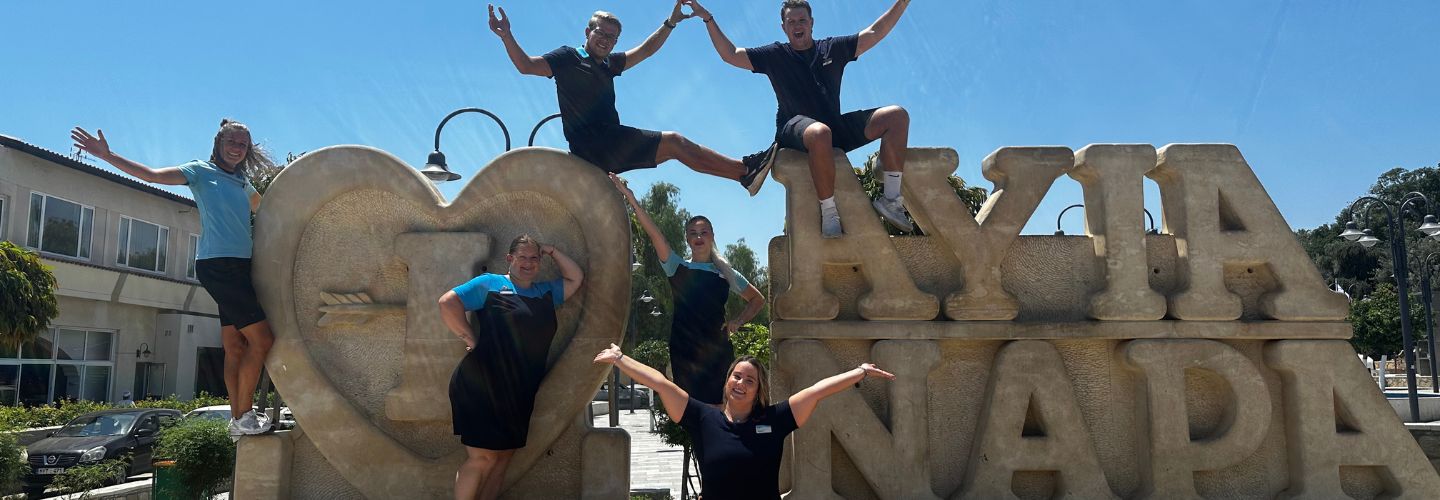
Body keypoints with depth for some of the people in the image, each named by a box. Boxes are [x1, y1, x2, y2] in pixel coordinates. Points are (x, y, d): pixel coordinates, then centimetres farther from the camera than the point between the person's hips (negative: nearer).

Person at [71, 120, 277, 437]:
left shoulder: (244, 185, 20)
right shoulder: (202, 172, 3)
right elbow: (152, 175, -6)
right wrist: (107, 156, -14)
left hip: (239, 267, 7)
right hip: (217, 264, -7)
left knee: (235, 347, 8)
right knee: (262, 340, -14)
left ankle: (239, 419, 13)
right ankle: (244, 417, -7)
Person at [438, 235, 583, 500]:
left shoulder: (546, 292, 16)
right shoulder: (490, 284, -2)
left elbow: (576, 278, 17)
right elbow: (448, 302, -9)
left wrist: (551, 251, 12)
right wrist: (470, 338, -10)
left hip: (518, 396, 7)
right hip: (481, 388, -7)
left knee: (503, 457, 10)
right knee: (482, 458, -8)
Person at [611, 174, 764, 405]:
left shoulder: (726, 274, 10)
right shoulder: (677, 267, 6)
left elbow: (758, 300, 21)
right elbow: (653, 232, -5)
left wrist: (737, 321, 5)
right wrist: (631, 198, -15)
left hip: (717, 350, 1)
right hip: (684, 350, -1)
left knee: (719, 405, -3)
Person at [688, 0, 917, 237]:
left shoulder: (833, 48, 16)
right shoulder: (776, 55, 11)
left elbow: (875, 33, 16)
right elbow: (730, 55, 10)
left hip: (837, 128, 5)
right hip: (795, 129, -4)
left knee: (897, 116, -11)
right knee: (820, 133, -44)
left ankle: (891, 199, -17)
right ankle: (829, 213, -34)